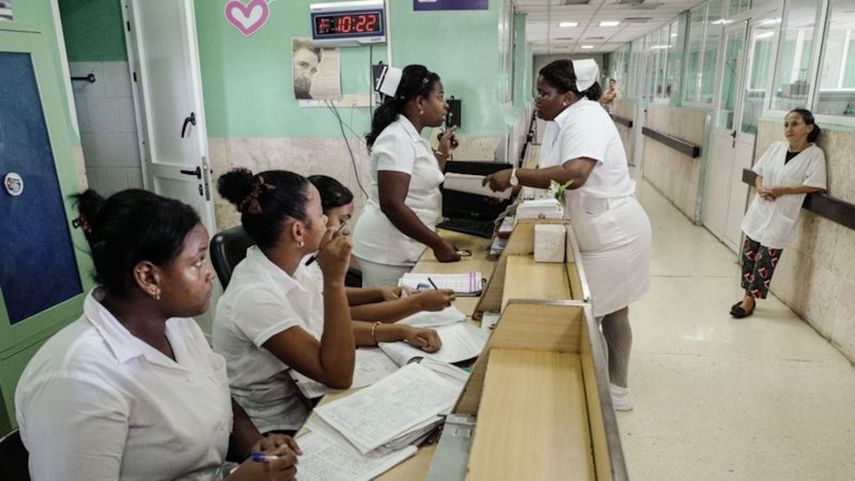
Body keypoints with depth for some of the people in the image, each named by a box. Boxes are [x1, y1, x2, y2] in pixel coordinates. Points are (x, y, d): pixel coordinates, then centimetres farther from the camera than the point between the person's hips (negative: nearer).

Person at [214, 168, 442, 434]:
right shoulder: (255, 295, -29)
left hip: (305, 403, 7)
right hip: (279, 432, -7)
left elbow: (334, 328, 6)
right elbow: (339, 375, -28)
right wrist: (334, 279, -33)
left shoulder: (289, 267, -5)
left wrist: (403, 331, -5)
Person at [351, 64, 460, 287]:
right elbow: (391, 204, -25)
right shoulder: (397, 138, -17)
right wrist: (438, 244, -23)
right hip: (388, 250, -9)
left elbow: (426, 184, 22)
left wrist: (442, 153, 13)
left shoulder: (413, 137, 12)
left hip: (405, 247, 9)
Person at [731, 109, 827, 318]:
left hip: (781, 216, -5)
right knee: (748, 254, 9)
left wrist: (781, 191, -19)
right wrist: (760, 188, -11)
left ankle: (750, 300, 10)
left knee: (765, 259, -1)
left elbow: (815, 185, -16)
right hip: (759, 210, 5)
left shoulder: (815, 154, -11)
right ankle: (747, 296, 22)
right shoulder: (776, 147, 4)